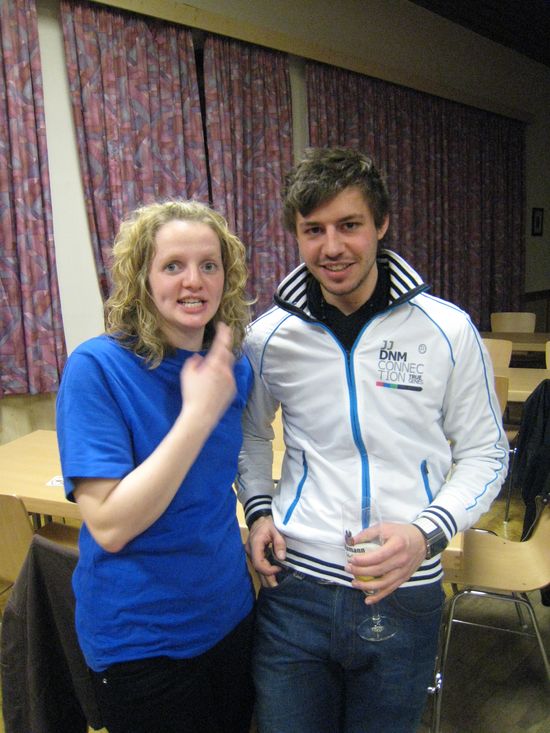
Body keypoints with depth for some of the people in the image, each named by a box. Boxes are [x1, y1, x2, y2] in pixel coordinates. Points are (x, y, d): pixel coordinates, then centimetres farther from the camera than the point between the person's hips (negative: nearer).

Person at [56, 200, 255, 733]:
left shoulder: (234, 367, -4)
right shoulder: (96, 368, -21)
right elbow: (109, 526, -27)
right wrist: (198, 413, -31)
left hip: (228, 612, 6)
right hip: (140, 641, -5)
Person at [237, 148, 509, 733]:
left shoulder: (447, 329, -9)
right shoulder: (269, 336, -4)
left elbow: (483, 453, -1)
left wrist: (426, 532, -15)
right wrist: (258, 509, -1)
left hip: (404, 595, 0)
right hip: (294, 587, 1)